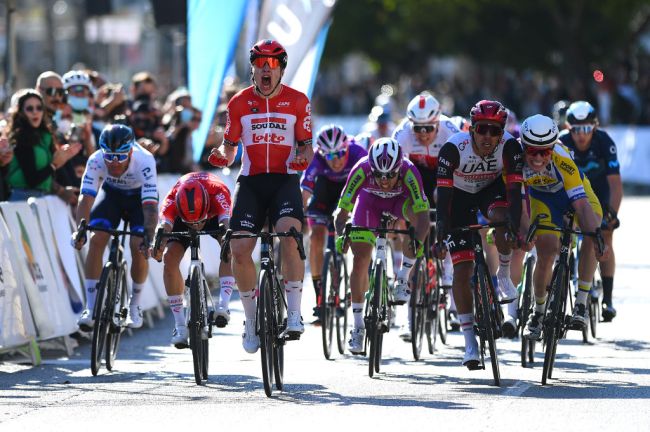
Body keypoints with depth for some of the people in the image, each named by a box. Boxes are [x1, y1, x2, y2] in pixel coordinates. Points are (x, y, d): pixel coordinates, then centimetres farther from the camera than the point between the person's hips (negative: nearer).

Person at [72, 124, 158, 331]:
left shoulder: (144, 161, -38)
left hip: (140, 196, -2)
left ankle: (135, 304, 5)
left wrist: (149, 237, -56)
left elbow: (150, 206, -43)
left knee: (139, 247, -19)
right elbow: (86, 198, -37)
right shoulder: (96, 161, -32)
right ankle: (91, 308, -13)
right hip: (111, 192, 2)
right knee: (96, 240, -19)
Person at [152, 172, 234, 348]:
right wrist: (158, 246, -76)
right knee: (170, 258, -21)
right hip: (182, 215, 0)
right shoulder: (171, 200, -40)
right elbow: (164, 226, -54)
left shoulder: (218, 192, -43)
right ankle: (180, 325, -15)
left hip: (215, 215, 0)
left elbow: (226, 221, -56)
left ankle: (223, 305, -33)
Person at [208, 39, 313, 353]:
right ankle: (251, 319, 9)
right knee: (239, 248, -11)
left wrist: (304, 157, -15)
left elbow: (306, 144, 7)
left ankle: (294, 314, -26)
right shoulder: (239, 103, 7)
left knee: (289, 234, -29)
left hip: (285, 180, -2)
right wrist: (222, 156, -11)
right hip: (250, 182, 2)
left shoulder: (297, 101, 4)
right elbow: (230, 146, 12)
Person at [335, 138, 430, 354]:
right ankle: (358, 324, 4)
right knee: (360, 259, -11)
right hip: (370, 200, 0)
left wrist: (418, 240, -59)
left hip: (400, 199, 0)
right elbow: (342, 211, -33)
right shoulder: (361, 170, -37)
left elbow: (423, 214, -42)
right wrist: (341, 235, -51)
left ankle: (403, 277, -16)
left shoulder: (408, 172, -38)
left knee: (418, 213, -34)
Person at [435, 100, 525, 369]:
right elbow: (443, 195, -34)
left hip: (492, 188, 1)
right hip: (459, 195, -1)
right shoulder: (453, 149, -33)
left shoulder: (510, 147, -29)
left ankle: (504, 277, -10)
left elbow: (514, 190, -32)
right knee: (462, 269, -9)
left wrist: (515, 229, -46)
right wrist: (441, 236, -42)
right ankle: (470, 341, -2)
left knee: (502, 218, -36)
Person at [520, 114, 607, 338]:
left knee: (592, 235, -27)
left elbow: (581, 203, -42)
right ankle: (538, 312, 10)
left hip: (574, 190, -1)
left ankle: (581, 303, -18)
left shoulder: (561, 159, -40)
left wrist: (596, 234, -53)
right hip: (542, 197, 1)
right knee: (547, 252, -14)